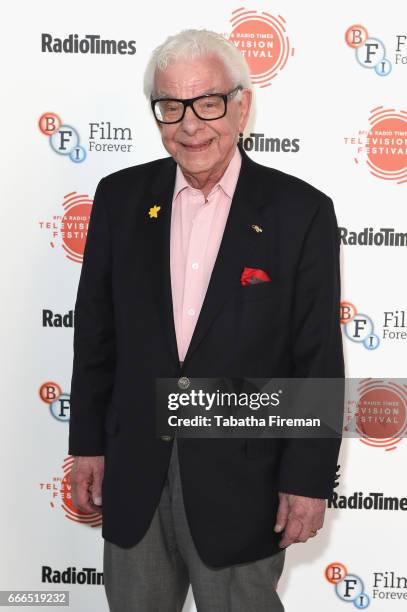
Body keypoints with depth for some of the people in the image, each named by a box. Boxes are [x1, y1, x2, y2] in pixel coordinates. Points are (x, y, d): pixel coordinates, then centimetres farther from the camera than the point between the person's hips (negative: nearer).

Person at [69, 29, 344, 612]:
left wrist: (309, 478, -7)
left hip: (244, 478, -3)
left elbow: (319, 360, -7)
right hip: (133, 471, 3)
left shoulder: (301, 211, -9)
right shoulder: (121, 197, 0)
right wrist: (88, 444, 6)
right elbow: (96, 331, 5)